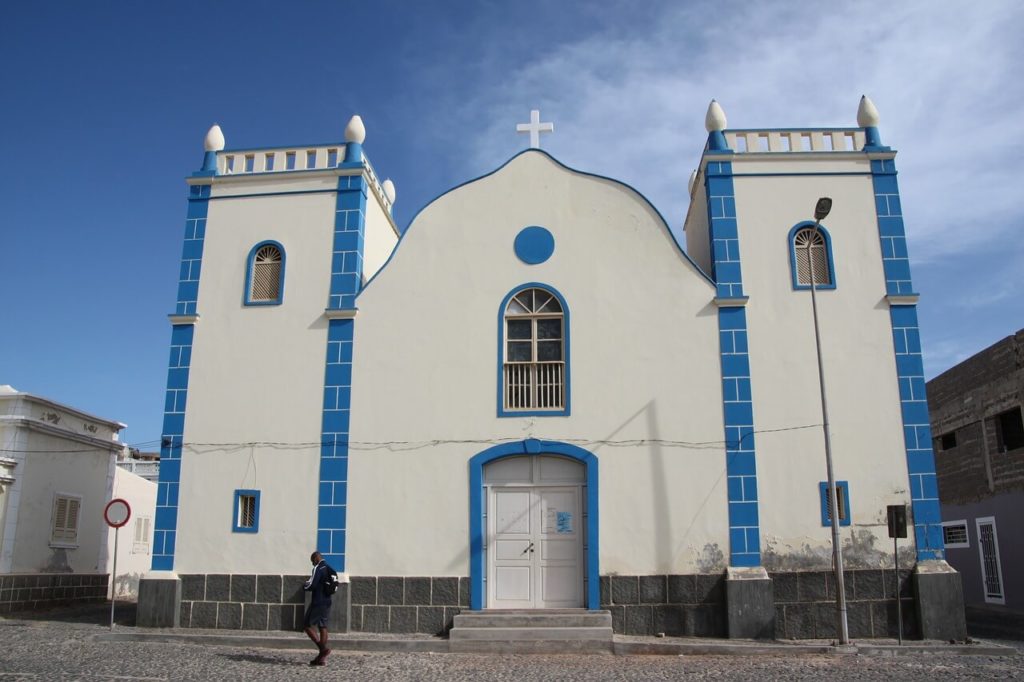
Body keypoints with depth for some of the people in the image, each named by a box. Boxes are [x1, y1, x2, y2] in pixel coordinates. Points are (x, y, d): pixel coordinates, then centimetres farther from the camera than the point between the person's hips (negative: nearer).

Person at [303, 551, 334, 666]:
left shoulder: (318, 568, -11)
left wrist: (304, 586, 2)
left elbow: (311, 585, -18)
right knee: (323, 627, 7)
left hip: (317, 602, -8)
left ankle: (323, 649, -13)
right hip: (327, 603, 8)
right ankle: (322, 657, 5)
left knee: (308, 625, -1)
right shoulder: (330, 569, 16)